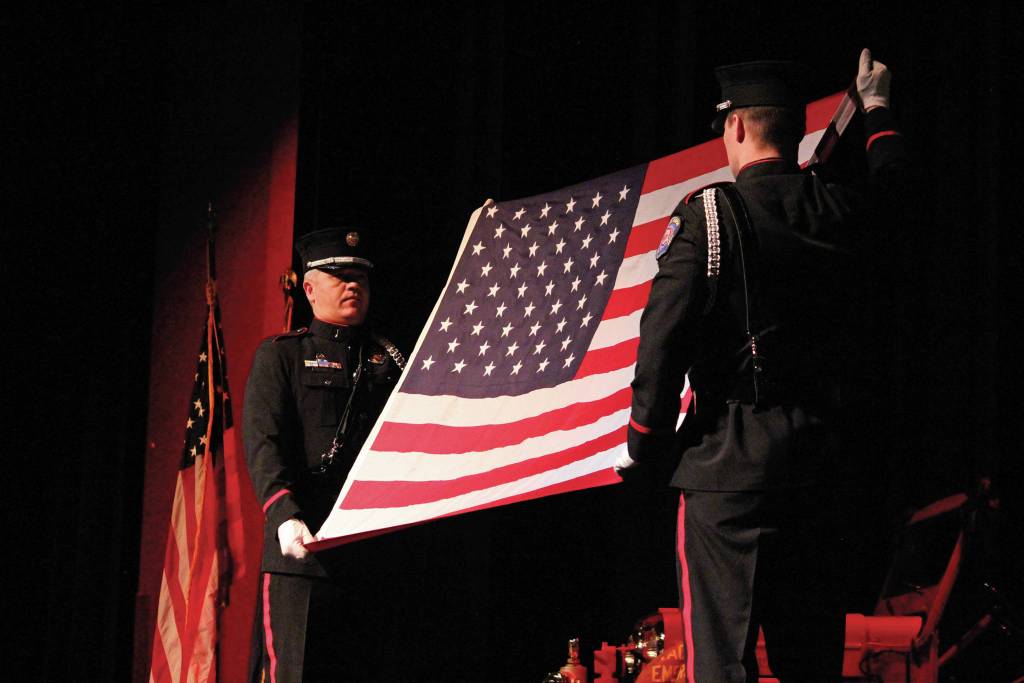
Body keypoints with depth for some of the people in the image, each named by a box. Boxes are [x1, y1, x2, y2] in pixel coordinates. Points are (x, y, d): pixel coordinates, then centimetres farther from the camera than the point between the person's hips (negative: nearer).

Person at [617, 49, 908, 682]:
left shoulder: (709, 213, -10)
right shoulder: (841, 210, 5)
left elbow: (663, 342, -14)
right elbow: (895, 179, 29)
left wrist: (643, 446, -2)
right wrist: (877, 108, 48)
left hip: (730, 465, -5)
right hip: (818, 460, 5)